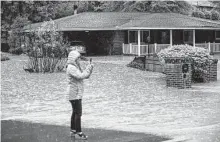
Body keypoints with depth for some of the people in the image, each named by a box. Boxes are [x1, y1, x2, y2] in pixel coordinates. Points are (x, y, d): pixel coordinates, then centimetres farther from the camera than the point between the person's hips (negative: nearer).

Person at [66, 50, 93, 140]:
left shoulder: (76, 67, 15)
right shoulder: (71, 68, -16)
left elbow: (86, 76, 15)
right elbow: (80, 76, -25)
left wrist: (90, 68, -1)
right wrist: (88, 68, -17)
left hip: (77, 94, 10)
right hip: (74, 94, -10)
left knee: (75, 112, 15)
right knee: (78, 113, -9)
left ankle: (73, 131, 23)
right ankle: (78, 133, -6)